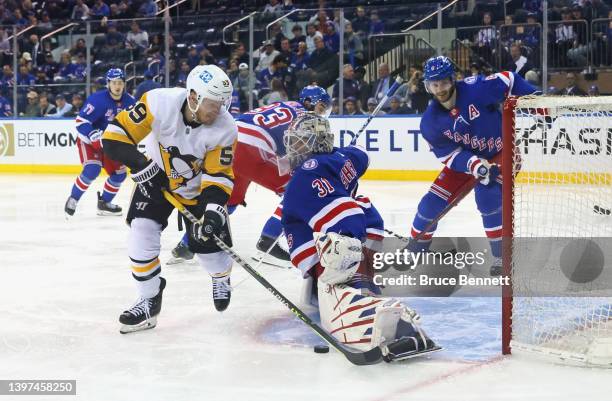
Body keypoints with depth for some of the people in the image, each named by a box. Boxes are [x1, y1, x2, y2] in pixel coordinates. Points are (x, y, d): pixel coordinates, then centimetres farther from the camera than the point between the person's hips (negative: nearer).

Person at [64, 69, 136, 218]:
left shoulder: (129, 101, -7)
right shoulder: (98, 99, -26)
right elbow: (81, 122, -29)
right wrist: (97, 138, -37)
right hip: (88, 141, -7)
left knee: (119, 173, 4)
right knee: (92, 169, -27)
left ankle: (104, 203, 24)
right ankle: (73, 200, -9)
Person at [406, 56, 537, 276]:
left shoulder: (476, 88, -26)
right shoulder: (430, 122, -15)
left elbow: (510, 80, -16)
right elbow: (449, 155, -17)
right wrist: (475, 165, -34)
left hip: (502, 152, -4)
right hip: (463, 161, 4)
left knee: (487, 196, -28)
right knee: (432, 202, -3)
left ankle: (502, 256, -16)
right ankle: (414, 250, 20)